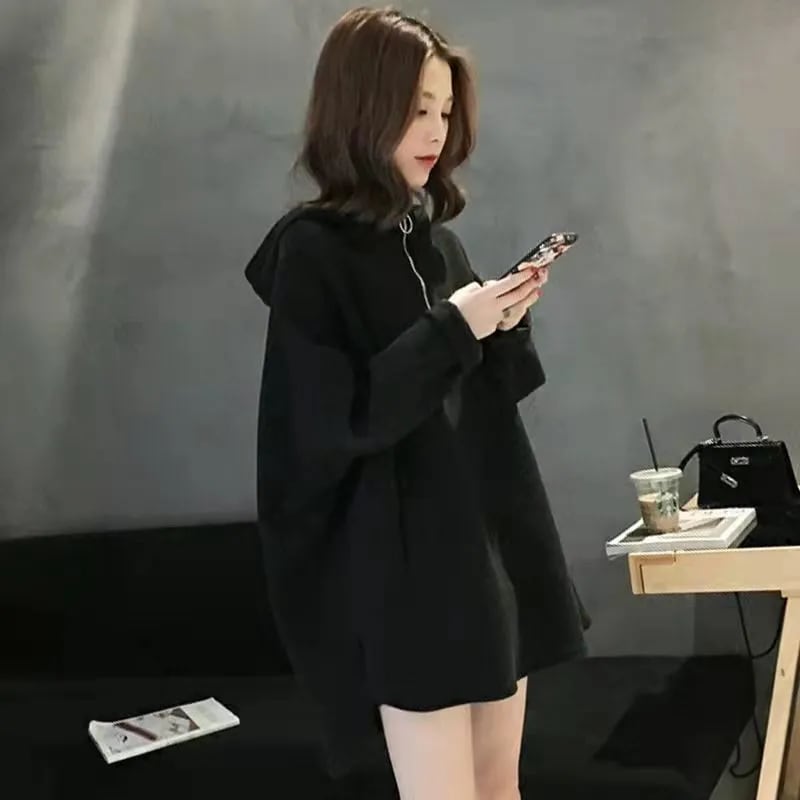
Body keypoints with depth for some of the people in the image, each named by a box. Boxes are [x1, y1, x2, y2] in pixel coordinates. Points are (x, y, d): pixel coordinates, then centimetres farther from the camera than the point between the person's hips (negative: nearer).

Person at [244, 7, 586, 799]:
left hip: (490, 534, 7)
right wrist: (452, 329, -19)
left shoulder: (435, 236, 10)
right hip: (403, 563, -7)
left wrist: (503, 326, -6)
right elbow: (333, 421, -18)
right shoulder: (310, 251, -11)